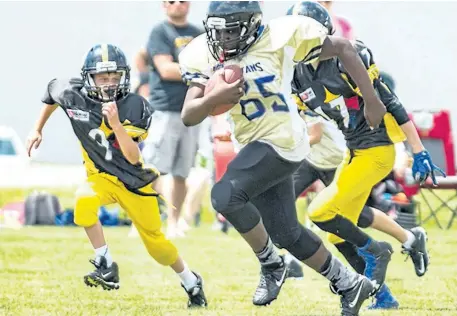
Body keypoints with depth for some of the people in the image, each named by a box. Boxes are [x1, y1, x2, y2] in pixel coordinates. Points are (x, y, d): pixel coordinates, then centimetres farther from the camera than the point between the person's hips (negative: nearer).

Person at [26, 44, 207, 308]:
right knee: (85, 198, -33)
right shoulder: (74, 97, -14)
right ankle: (106, 267, -21)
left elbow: (133, 157, -25)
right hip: (103, 176, 2)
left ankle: (192, 283, 32)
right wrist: (38, 130, 13)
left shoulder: (136, 108, -20)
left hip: (136, 180, -2)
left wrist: (116, 124, -38)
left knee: (155, 242, 5)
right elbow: (52, 91, 12)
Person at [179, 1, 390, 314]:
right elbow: (188, 116, -7)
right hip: (259, 146, 7)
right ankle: (350, 284, 30)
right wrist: (215, 97, -29)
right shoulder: (206, 56, -1)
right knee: (286, 233, 12)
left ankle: (271, 265, -2)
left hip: (282, 140, -7)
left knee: (225, 195, -24)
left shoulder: (279, 38, -15)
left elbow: (343, 48, -6)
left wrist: (372, 102, -2)